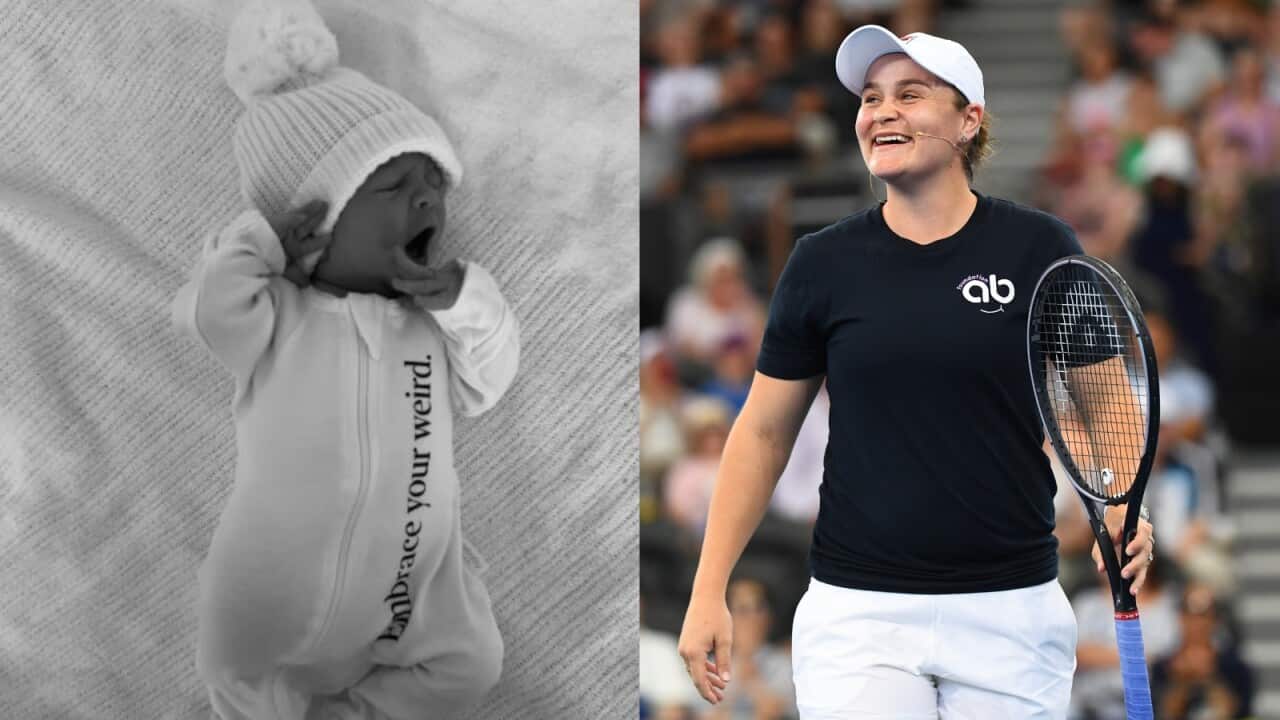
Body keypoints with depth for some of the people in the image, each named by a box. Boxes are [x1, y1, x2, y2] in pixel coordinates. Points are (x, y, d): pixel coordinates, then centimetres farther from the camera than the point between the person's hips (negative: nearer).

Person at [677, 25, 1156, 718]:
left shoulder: (1038, 248, 0)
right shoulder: (822, 263, 3)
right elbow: (763, 432, 9)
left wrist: (1118, 512, -13)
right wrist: (709, 593, 5)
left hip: (1010, 610, 0)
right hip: (857, 610, 0)